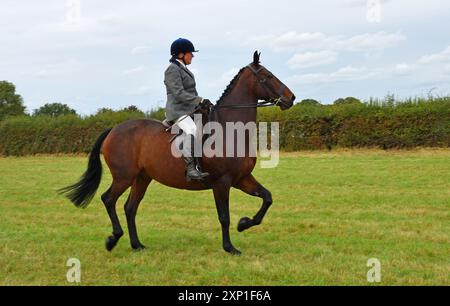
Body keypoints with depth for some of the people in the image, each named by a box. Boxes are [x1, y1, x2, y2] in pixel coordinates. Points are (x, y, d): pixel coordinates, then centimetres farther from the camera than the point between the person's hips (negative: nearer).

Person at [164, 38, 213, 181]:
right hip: (178, 111, -11)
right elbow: (179, 93, -21)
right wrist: (200, 100, -23)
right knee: (191, 129, -33)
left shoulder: (184, 69, 20)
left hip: (189, 110, 11)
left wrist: (202, 102, 15)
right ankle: (191, 169, -39)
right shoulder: (172, 70, -10)